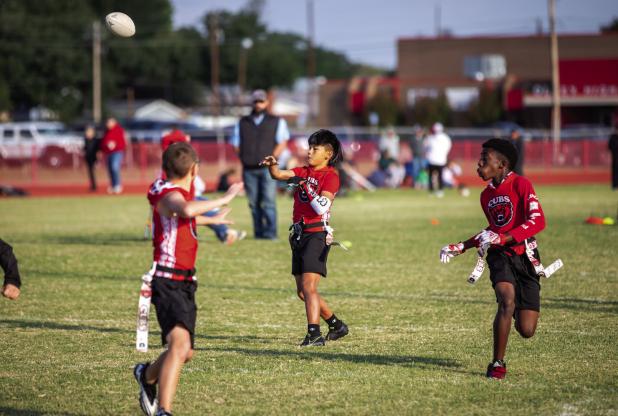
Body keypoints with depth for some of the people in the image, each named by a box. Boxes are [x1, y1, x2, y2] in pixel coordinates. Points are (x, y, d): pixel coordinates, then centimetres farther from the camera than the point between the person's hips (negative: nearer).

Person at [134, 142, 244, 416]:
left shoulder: (177, 192, 14)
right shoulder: (169, 194, -16)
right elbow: (187, 210, -42)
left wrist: (211, 220, 56)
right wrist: (224, 200, -30)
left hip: (185, 282, 10)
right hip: (168, 282, -10)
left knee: (185, 352, 17)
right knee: (180, 343, -26)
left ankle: (147, 375, 44)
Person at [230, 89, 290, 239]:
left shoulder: (276, 122, 11)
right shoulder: (242, 123, 16)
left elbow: (282, 142, 4)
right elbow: (236, 144, 16)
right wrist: (243, 158, 2)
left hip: (267, 167, -3)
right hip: (249, 169, 3)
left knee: (268, 201, -11)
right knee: (254, 202, 1)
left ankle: (270, 232, -12)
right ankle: (258, 232, 6)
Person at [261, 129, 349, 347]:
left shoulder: (330, 176, -6)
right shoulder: (303, 172, 14)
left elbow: (323, 207, -19)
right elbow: (279, 175, -1)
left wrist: (305, 186, -25)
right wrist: (272, 165, -21)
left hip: (317, 235, -8)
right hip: (299, 235, 8)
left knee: (308, 286, -17)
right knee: (302, 291, 12)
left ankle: (314, 333, -19)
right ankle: (336, 325, 26)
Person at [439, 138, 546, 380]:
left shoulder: (520, 185, -8)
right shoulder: (486, 195, 12)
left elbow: (538, 221, -19)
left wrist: (502, 239, -26)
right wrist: (460, 248, 20)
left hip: (525, 258, -3)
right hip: (500, 257, 3)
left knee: (526, 331, -6)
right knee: (507, 301, -28)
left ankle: (521, 308, 31)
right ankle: (498, 364, -17)